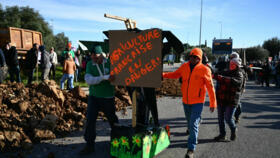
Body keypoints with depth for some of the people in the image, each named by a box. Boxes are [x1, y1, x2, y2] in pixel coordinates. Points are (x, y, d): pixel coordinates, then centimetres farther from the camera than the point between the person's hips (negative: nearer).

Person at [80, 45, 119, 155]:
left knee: (112, 119, 13)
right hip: (94, 96, 1)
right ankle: (90, 145, 10)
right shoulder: (90, 65, -4)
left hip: (108, 97, -1)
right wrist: (104, 77, -29)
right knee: (90, 120, -5)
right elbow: (88, 80, -17)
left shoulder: (109, 63, -8)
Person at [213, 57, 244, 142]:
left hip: (231, 101, -6)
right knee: (220, 118, 9)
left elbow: (231, 81, -27)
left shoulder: (239, 75, -8)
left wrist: (217, 76, -35)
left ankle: (233, 129, 26)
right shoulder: (226, 72, 12)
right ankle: (222, 135, 22)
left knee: (228, 118, -5)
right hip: (221, 99, 6)